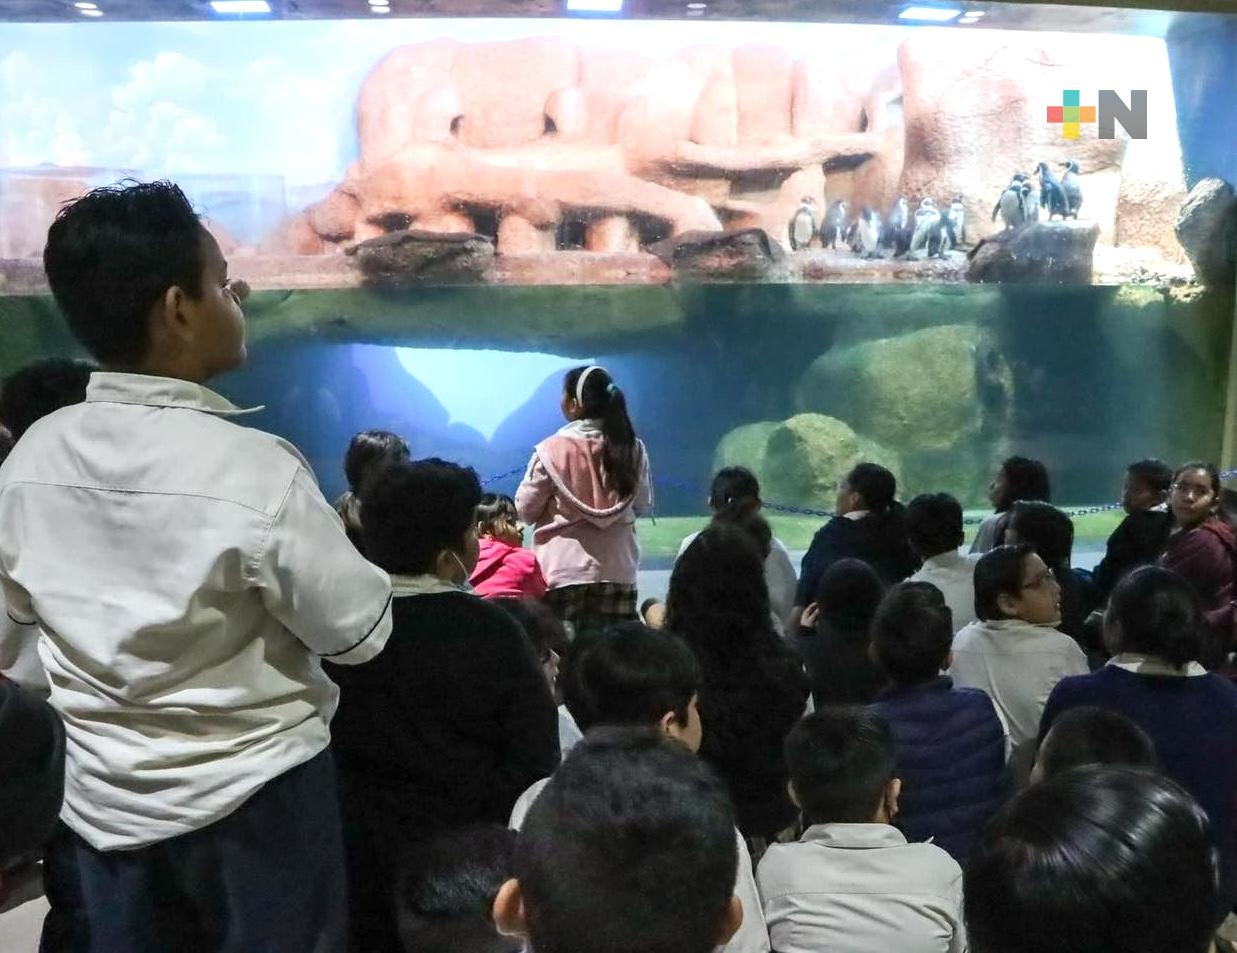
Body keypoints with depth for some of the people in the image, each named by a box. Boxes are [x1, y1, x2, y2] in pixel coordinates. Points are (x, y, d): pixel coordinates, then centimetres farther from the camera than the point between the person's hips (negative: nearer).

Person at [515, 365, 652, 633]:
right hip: (617, 572, 3)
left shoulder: (552, 450, -10)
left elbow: (525, 510, -2)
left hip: (564, 573, -3)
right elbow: (644, 505, 12)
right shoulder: (633, 450, 0)